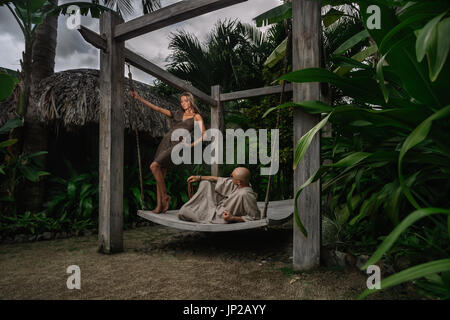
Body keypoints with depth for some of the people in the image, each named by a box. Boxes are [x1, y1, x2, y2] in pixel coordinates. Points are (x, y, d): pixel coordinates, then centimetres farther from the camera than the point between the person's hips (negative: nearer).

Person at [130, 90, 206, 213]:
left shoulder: (196, 117, 8)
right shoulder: (177, 114, 20)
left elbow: (204, 135, 4)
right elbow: (157, 108, 20)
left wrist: (191, 145, -5)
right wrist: (139, 98, 18)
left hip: (176, 145, -5)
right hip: (165, 142, 5)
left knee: (154, 166, -20)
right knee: (160, 175, -1)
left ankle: (165, 196, -7)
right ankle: (159, 206, 3)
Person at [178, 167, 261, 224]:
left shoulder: (245, 194, -35)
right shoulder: (239, 183, -8)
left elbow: (256, 217, -28)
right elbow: (219, 180, 6)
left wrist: (233, 218, -30)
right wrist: (199, 177, 10)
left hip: (220, 218, -8)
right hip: (218, 207, 9)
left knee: (182, 212, -7)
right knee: (205, 183, 16)